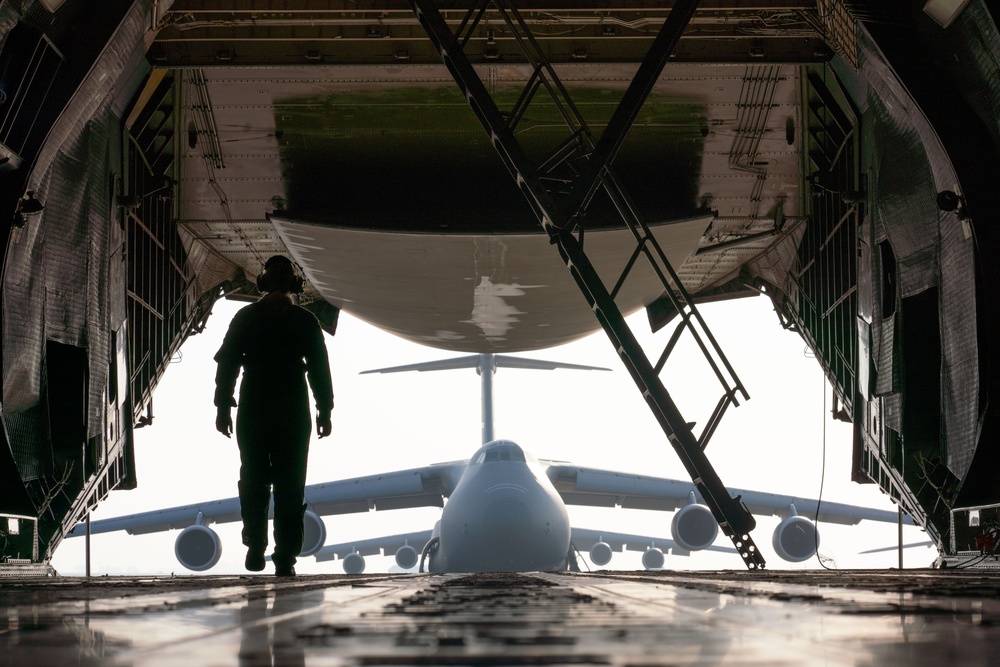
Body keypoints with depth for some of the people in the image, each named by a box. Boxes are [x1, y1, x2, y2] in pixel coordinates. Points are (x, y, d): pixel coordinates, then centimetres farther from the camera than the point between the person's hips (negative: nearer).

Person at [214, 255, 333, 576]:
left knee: (253, 481, 14)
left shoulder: (245, 317, 1)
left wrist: (223, 406, 4)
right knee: (290, 486, 3)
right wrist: (325, 410, 7)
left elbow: (226, 363, 0)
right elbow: (320, 369, 1)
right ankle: (285, 558, -3)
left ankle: (255, 549, 8)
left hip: (253, 411, 1)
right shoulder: (305, 321, 0)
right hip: (293, 409, -1)